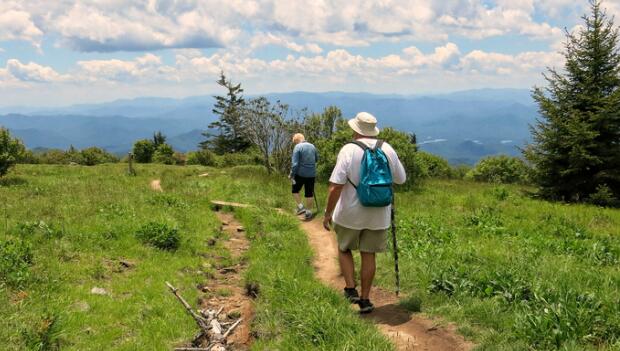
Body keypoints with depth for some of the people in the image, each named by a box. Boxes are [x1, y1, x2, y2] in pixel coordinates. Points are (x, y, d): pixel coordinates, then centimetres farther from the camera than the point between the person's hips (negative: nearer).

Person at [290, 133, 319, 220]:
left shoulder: (298, 147, -11)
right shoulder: (312, 146, 6)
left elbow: (295, 163, -16)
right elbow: (316, 159, 20)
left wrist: (291, 175, -9)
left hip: (301, 173, -4)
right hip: (311, 174, 4)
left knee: (295, 190, 16)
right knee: (309, 193, 10)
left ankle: (301, 207, 7)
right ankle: (308, 212, 15)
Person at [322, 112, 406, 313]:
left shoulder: (349, 150, -14)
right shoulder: (387, 150, -2)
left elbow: (336, 186, -18)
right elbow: (401, 179, 8)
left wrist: (328, 213, -9)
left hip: (350, 214, -3)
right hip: (378, 214, 3)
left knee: (344, 249, 19)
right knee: (368, 255, 12)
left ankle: (350, 289, 11)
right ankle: (365, 300, 17)